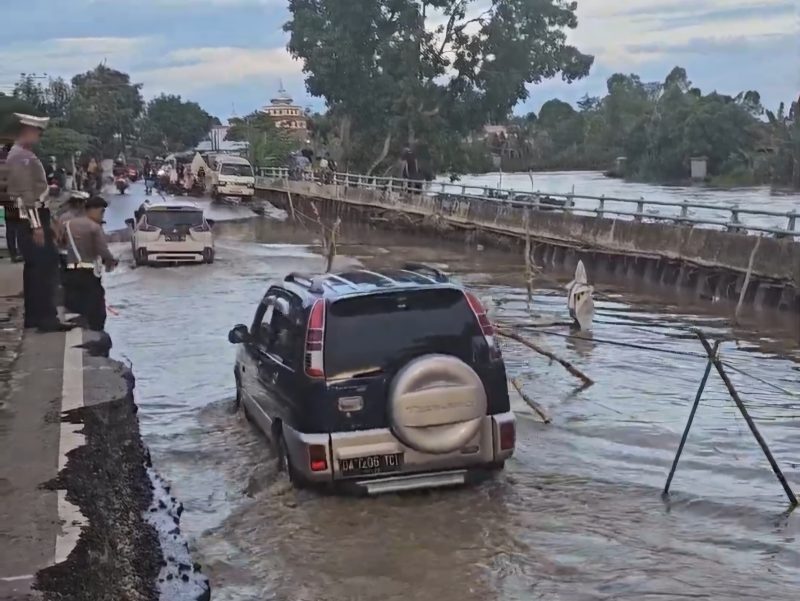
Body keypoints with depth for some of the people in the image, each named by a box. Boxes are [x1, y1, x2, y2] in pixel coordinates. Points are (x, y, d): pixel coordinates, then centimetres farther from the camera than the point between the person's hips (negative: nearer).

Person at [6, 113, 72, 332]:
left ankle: (33, 316, 19)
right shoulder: (21, 157, -16)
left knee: (34, 267, 13)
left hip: (35, 216, 10)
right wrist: (36, 225, -24)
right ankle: (46, 318, -8)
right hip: (31, 218, -10)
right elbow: (27, 194, -21)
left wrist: (43, 221, 20)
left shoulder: (24, 154, 16)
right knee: (45, 267, -9)